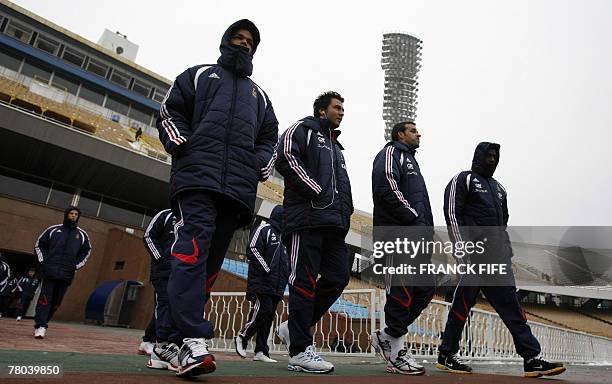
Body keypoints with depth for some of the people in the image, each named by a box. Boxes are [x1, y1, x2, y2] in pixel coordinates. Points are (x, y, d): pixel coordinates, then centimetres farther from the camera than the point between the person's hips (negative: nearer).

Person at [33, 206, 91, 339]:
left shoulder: (82, 234, 11)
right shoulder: (53, 229, 9)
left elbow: (86, 251, 21)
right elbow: (39, 244, 16)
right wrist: (43, 261, 4)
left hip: (67, 274, 2)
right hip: (50, 271, -2)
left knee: (56, 301, 3)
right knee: (45, 298, -9)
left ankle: (41, 324, 14)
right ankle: (40, 326, -8)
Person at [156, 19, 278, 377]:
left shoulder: (259, 95, 30)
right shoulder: (199, 75, 22)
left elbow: (269, 140, 26)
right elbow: (170, 112, 13)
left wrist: (259, 167, 7)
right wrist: (184, 147, -4)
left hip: (239, 187, 4)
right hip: (198, 176, -3)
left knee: (211, 261, 1)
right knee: (193, 249, -22)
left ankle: (172, 335, 10)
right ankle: (194, 341, -27)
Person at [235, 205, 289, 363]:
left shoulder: (281, 236, 25)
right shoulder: (264, 229, -2)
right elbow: (252, 250, -15)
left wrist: (284, 276, 15)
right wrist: (267, 270, -16)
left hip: (276, 286, 9)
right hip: (261, 283, -9)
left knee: (268, 316, 5)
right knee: (263, 311, -15)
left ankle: (261, 352, 8)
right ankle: (242, 337, 6)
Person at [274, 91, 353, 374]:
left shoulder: (336, 146, 33)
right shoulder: (303, 129, 8)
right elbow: (286, 157, -12)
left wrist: (345, 212, 12)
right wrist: (316, 191, -15)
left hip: (334, 223, 9)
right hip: (307, 217, -8)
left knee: (339, 277, 2)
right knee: (305, 281, -8)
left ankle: (295, 327, 15)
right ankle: (299, 351, -1)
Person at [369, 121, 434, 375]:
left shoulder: (411, 161, 31)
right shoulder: (391, 152, 2)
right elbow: (388, 190, -16)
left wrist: (426, 228, 10)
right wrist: (416, 219, -16)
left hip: (416, 238, 10)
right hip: (397, 235, -10)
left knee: (426, 289, 6)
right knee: (402, 293, -7)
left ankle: (386, 336, 15)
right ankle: (396, 354, 4)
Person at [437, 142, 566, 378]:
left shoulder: (499, 188, 26)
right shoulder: (463, 180, 2)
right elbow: (452, 214, -8)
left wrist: (507, 250, 17)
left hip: (498, 257, 7)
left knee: (511, 306, 3)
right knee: (463, 304, -3)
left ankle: (532, 360, 5)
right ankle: (447, 356, 8)